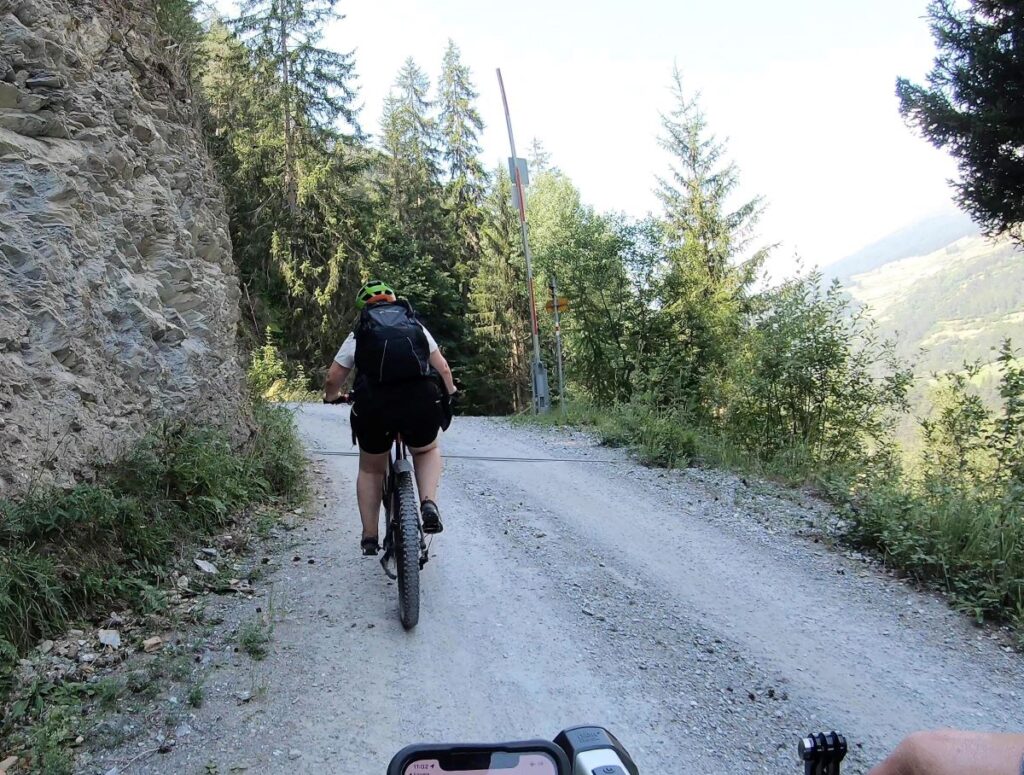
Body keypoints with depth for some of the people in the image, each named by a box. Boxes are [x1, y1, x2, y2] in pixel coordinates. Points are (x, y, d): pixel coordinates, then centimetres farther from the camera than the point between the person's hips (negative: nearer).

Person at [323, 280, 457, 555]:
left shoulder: (360, 333, 16)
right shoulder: (416, 326, 20)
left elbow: (333, 379, 14)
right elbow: (443, 369, 20)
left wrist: (330, 398, 36)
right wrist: (450, 393, 39)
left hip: (373, 408, 0)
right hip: (422, 404, 0)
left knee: (370, 469, 25)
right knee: (428, 451, 30)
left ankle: (370, 537, 24)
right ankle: (429, 503, 6)